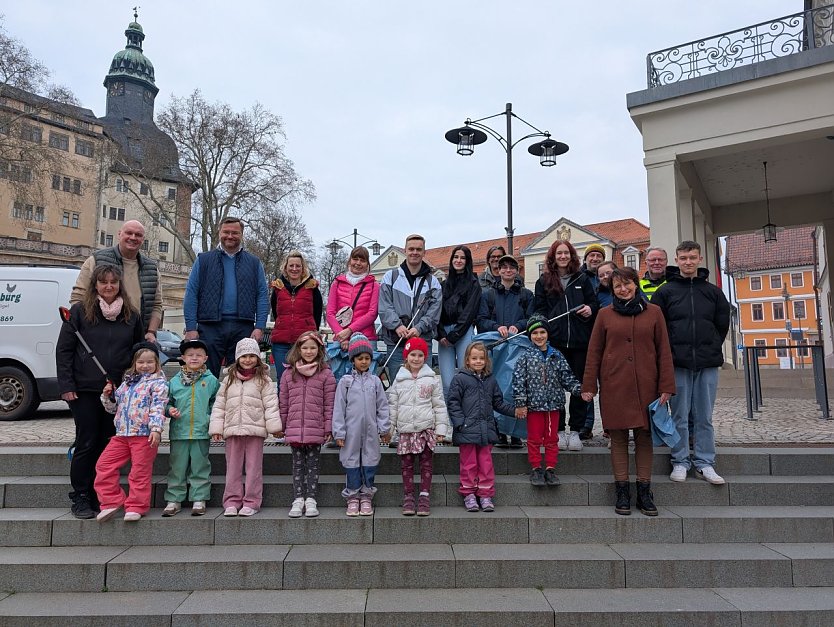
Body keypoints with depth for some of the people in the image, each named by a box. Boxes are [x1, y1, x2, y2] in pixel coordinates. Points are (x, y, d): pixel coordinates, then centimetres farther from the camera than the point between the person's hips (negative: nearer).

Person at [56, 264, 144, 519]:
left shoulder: (131, 316, 8)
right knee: (87, 443, 0)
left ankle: (100, 498, 16)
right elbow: (63, 350, 0)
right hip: (84, 391, -2)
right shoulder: (79, 312, 0)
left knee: (108, 443, 5)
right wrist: (66, 386, -6)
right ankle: (80, 498, 13)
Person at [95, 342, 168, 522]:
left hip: (145, 435, -7)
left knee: (140, 472, 0)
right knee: (104, 465, 3)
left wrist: (156, 429, -26)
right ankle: (112, 501, 11)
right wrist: (107, 395, 5)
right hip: (122, 433, 7)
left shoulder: (158, 382, -3)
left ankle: (136, 506, 11)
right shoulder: (127, 382, 18)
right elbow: (114, 407, 25)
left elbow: (158, 407, -14)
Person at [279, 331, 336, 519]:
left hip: (316, 430, -2)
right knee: (298, 464, 10)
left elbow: (329, 404, -2)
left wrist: (329, 428, -4)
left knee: (312, 464, 7)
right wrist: (280, 426, 7)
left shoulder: (326, 374, -1)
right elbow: (283, 403, 8)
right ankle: (298, 499, 16)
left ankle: (311, 499, 14)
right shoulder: (289, 373, 6)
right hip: (294, 429, 2)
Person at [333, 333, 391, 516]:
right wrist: (339, 432, -4)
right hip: (351, 430, -1)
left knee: (370, 462, 7)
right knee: (351, 462, 5)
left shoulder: (375, 381, 5)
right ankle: (353, 498, 17)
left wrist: (384, 428, 4)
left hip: (370, 430, 2)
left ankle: (366, 497, 19)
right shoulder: (345, 381, 0)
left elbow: (382, 406, 7)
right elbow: (339, 408, 0)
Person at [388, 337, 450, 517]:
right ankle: (408, 497, 15)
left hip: (426, 428, -1)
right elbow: (392, 405, 7)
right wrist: (389, 427, 3)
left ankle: (424, 497, 12)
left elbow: (439, 405, 2)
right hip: (406, 429, 1)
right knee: (407, 464, 7)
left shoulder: (431, 379, 1)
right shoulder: (399, 380, 5)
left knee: (426, 463, 5)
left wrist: (441, 428, -3)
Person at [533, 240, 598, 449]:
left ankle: (576, 430, 14)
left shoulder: (582, 279, 11)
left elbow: (595, 303, 14)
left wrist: (590, 310, -9)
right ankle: (558, 430, 13)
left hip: (580, 340, 1)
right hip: (555, 341, -1)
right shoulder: (544, 281, 9)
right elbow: (540, 310, 6)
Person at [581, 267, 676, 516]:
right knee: (618, 438, 3)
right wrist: (589, 386, 2)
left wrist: (666, 386, -1)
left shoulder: (654, 312, 7)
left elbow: (664, 351, 6)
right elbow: (594, 352, 6)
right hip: (614, 385, 0)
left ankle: (644, 493, 14)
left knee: (645, 436, 4)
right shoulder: (605, 315, 6)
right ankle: (622, 493, 11)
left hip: (645, 384, 1)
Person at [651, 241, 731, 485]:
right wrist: (669, 352, -3)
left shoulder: (713, 292, 11)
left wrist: (712, 349, 8)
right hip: (678, 364, -2)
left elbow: (722, 324, 15)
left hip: (708, 364, 2)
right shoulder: (665, 291, 3)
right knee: (680, 416, 2)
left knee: (704, 417, 7)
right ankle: (680, 462, 11)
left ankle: (704, 463, 15)